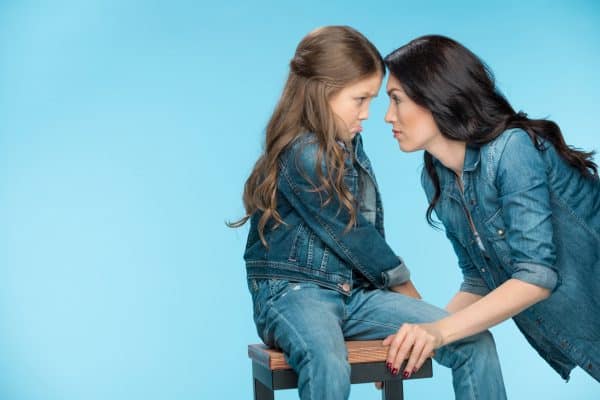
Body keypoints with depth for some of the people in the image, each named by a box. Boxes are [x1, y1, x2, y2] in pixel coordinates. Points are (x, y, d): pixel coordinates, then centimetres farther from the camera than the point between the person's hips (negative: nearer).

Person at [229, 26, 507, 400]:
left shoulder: (351, 145, 13)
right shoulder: (302, 153, -15)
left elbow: (370, 231, 11)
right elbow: (350, 234, -11)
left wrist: (410, 322, 5)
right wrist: (407, 291, 3)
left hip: (357, 293, 8)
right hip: (295, 292, -7)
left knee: (475, 341, -8)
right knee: (329, 368, -42)